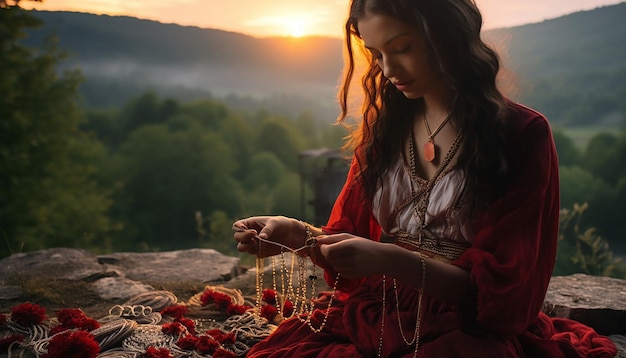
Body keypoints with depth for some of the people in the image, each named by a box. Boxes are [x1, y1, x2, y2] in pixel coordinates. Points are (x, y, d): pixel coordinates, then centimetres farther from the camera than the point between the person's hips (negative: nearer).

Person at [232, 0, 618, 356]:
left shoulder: (522, 134, -6)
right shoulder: (384, 126, 9)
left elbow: (495, 288, -8)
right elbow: (353, 239, 12)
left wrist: (391, 261, -23)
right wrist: (299, 235, -9)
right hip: (374, 316, 4)